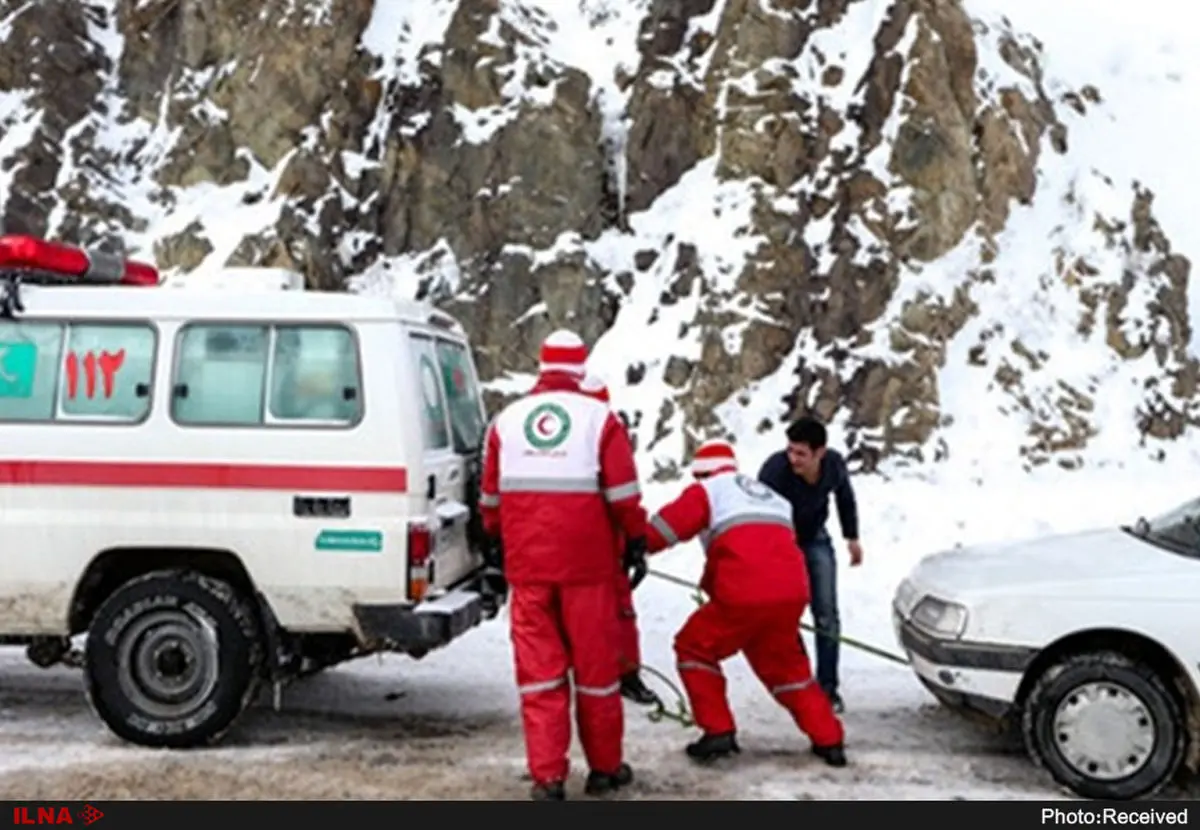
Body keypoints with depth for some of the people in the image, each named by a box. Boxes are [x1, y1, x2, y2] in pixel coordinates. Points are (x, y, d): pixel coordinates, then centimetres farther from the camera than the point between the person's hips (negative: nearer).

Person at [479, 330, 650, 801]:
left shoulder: (506, 420, 6)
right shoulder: (598, 417, -3)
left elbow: (490, 497, 12)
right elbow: (622, 492, -4)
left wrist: (496, 543, 26)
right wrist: (636, 542, 8)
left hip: (526, 564, 2)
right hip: (587, 563, -2)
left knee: (539, 669, 6)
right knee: (595, 666, 9)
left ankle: (547, 776, 5)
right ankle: (605, 768, 20)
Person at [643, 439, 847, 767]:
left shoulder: (708, 490, 12)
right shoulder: (771, 497, 32)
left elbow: (666, 526, -3)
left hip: (746, 594, -6)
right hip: (791, 592, 6)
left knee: (694, 648, 15)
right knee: (785, 664, 27)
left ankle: (718, 732, 7)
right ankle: (829, 740, 22)